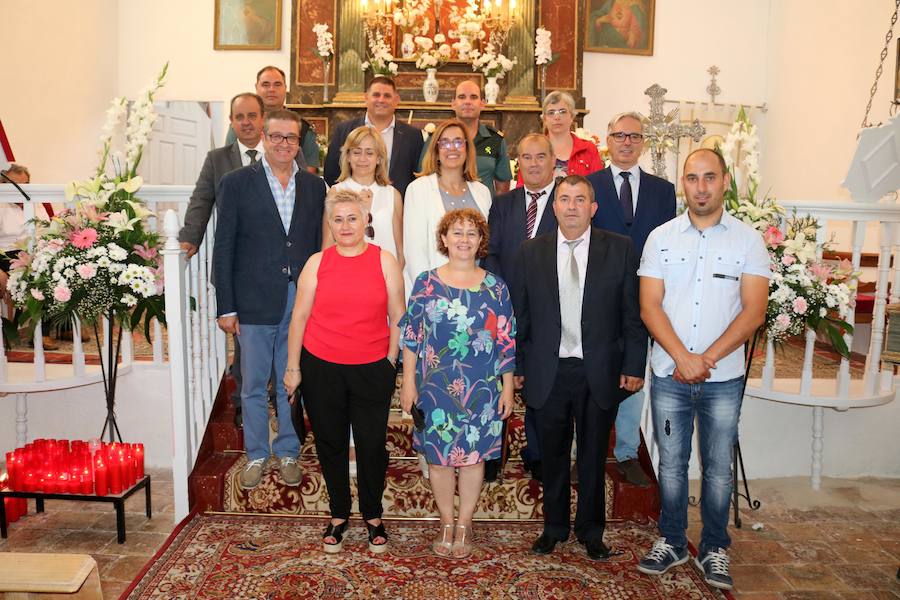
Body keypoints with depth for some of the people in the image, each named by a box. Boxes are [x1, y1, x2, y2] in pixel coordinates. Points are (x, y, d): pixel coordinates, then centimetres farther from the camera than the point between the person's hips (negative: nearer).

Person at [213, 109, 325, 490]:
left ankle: (287, 452, 28)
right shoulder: (237, 183, -1)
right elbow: (224, 248, -2)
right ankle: (256, 456, 26)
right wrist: (226, 307, -5)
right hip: (255, 302, -2)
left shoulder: (314, 186, 7)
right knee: (254, 385, 9)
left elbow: (320, 244, 9)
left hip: (301, 302, 2)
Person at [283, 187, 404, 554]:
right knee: (330, 444, 12)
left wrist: (390, 364, -1)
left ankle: (373, 516, 27)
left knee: (372, 445, 5)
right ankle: (339, 515, 31)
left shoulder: (384, 261, -1)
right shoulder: (317, 263, 1)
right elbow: (299, 317, 3)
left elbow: (397, 318, 2)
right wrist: (293, 368, 2)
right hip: (321, 369, 1)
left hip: (372, 370, -1)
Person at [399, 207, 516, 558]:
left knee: (473, 455, 9)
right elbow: (411, 336, 1)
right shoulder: (426, 283, -1)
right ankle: (446, 523, 27)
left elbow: (507, 342, 3)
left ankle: (464, 525, 27)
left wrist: (508, 387, 1)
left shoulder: (495, 288, 1)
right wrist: (408, 382, -2)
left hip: (482, 390, 0)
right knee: (438, 456, 8)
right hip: (436, 388, 0)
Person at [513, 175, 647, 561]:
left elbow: (633, 313, -1)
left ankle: (591, 531, 31)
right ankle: (554, 526, 33)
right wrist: (516, 366, 2)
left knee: (594, 456, 13)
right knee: (553, 456, 14)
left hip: (600, 373, -1)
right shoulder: (531, 253, 2)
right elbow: (520, 315, 4)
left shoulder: (620, 249, -1)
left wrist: (634, 366, -5)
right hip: (548, 372, 1)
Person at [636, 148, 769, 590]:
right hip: (669, 373, 1)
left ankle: (714, 549, 26)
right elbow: (650, 307, -3)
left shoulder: (748, 240, 0)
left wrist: (706, 359, -14)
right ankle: (671, 542, 28)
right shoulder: (661, 238, 2)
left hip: (724, 378, 0)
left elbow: (753, 311, -7)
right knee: (671, 463, 11)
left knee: (718, 467, 10)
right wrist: (683, 358, -15)